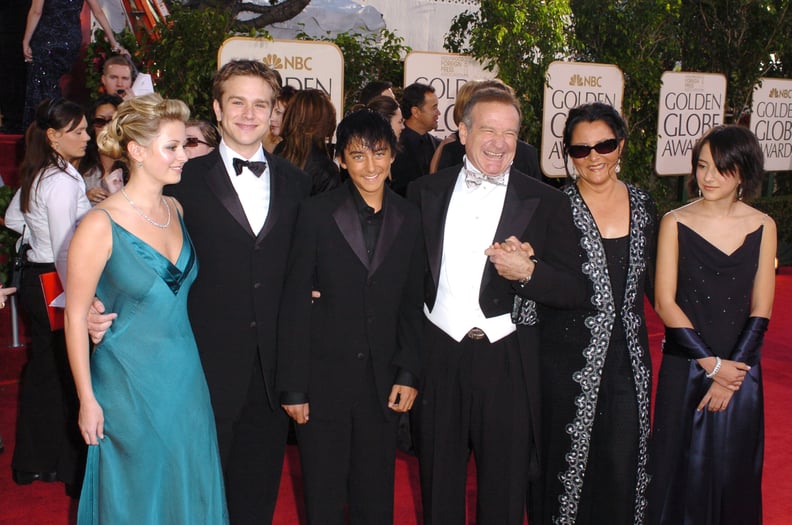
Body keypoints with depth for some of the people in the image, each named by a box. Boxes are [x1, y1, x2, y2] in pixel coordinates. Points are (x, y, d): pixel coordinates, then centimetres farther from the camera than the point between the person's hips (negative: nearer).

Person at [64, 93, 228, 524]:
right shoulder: (100, 225, -17)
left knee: (189, 490, 16)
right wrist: (87, 400, -10)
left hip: (186, 377, 5)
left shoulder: (177, 210, 1)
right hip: (130, 386, -5)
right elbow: (75, 317, -12)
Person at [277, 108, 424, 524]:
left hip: (382, 383, 2)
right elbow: (294, 304, -6)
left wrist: (408, 373, 1)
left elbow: (411, 305, 9)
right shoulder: (317, 213, -5)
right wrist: (292, 387, -7)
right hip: (323, 380, -2)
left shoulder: (408, 220, 5)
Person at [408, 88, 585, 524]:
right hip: (437, 354, 2)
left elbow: (575, 290, -3)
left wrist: (528, 273, -20)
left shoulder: (547, 202, 0)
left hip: (507, 361, -1)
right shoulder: (425, 192, 5)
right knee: (438, 488, 16)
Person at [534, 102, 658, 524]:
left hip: (629, 358, 3)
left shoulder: (642, 205, 7)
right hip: (569, 359, -3)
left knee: (623, 466, 6)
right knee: (567, 461, 7)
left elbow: (651, 281, 13)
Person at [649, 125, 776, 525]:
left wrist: (730, 374, -9)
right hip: (685, 369, -2)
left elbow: (760, 310, -1)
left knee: (736, 471, 11)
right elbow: (664, 302, -7)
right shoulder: (676, 222, -4)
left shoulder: (762, 227, 1)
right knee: (682, 466, 6)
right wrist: (712, 364, -11)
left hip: (741, 371, 2)